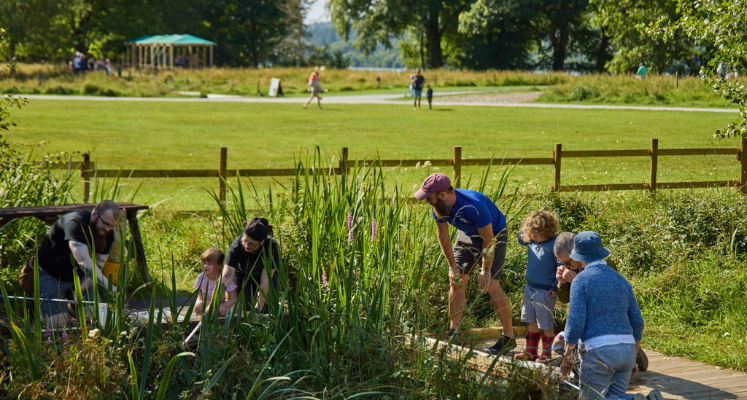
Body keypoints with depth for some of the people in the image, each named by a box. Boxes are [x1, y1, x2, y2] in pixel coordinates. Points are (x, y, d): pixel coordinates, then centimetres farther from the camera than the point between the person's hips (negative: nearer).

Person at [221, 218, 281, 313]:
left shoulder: (272, 247, -36)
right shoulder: (236, 246, -35)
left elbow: (265, 283, -34)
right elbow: (225, 278, -40)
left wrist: (257, 309, -37)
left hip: (268, 276, 0)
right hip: (242, 276, 0)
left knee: (267, 311, -9)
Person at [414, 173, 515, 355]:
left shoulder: (474, 205, -39)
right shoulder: (438, 205, -18)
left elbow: (488, 239, -28)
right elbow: (443, 234, -3)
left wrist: (486, 271, -21)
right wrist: (452, 266, -2)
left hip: (493, 234, -6)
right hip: (467, 234, 7)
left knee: (491, 286, -14)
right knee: (456, 282, -1)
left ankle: (508, 338, -7)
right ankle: (453, 333, 7)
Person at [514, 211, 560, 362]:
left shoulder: (553, 245, -19)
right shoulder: (531, 242, 1)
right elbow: (521, 240, 24)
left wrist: (555, 287, -14)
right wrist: (524, 229, 5)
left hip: (545, 291, -7)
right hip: (530, 287, 7)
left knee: (546, 324, 3)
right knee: (532, 322, 15)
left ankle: (546, 354, 15)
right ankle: (530, 352, 25)